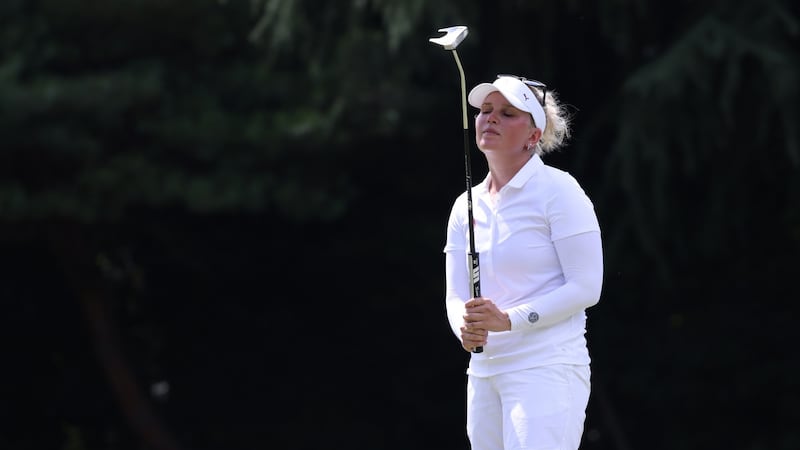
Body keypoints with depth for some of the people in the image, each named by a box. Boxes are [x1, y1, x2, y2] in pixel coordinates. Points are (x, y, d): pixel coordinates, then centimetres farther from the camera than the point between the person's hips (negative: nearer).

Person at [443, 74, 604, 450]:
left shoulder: (558, 190, -6)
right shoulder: (466, 206, 13)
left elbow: (586, 288, -10)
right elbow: (455, 295, 11)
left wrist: (508, 320, -19)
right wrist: (466, 328, -13)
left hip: (547, 371, -7)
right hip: (484, 373, 7)